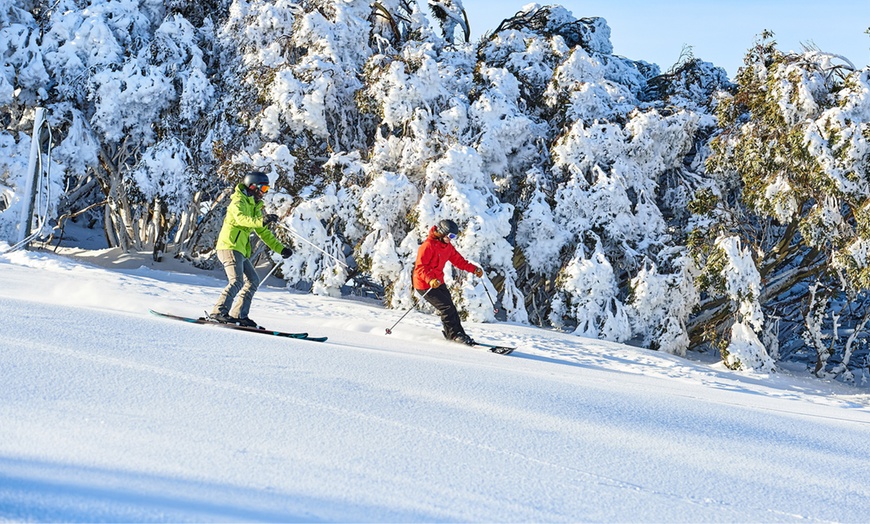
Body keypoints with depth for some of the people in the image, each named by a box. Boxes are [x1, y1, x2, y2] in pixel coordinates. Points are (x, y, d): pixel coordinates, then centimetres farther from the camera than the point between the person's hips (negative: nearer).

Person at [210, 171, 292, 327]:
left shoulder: (255, 206, 22)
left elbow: (263, 232, 25)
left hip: (241, 250, 10)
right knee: (237, 281, -22)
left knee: (253, 281, 11)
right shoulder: (239, 201, -7)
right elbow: (241, 218, -30)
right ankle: (219, 311, -25)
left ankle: (239, 314, 13)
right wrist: (261, 220, -45)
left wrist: (281, 249, 17)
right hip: (229, 247, -10)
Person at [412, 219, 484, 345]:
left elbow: (458, 260, 17)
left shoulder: (447, 246, 8)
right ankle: (454, 334, -7)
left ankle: (459, 334, 11)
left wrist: (474, 269, 7)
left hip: (439, 282, 9)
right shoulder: (428, 246, -20)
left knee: (450, 308, 6)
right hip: (425, 286, -9)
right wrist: (430, 280, -39)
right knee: (447, 307, -14)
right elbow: (420, 266, -24)